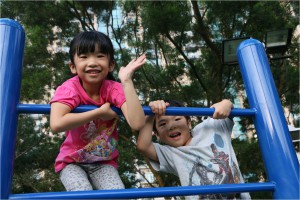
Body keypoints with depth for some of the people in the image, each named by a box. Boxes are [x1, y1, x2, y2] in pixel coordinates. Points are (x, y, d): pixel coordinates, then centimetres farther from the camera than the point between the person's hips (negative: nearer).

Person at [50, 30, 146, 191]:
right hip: (72, 161, -1)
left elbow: (137, 123, -33)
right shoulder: (70, 88, -20)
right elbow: (56, 124, -39)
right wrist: (100, 112, -32)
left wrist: (126, 80, -33)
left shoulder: (114, 89, -17)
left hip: (104, 162, 2)